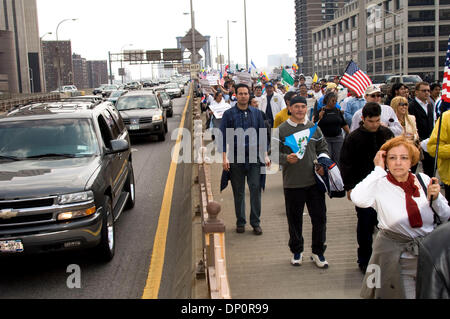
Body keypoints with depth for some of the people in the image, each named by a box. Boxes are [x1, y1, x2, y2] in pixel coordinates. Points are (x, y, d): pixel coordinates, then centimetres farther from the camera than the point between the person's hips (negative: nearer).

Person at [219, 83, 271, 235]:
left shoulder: (256, 113, 9)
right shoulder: (229, 114, 3)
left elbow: (262, 134, 13)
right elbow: (223, 136, 1)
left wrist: (265, 155, 6)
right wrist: (224, 157, -7)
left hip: (254, 157, 1)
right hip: (236, 158, -1)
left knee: (255, 188, -4)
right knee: (238, 191, 6)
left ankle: (256, 222, 6)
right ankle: (240, 222, 18)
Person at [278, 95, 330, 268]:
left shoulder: (314, 128, 9)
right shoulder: (281, 130, -1)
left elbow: (323, 148, 15)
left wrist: (323, 164, -2)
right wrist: (286, 158, -21)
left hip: (314, 181, 2)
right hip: (292, 183, -2)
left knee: (319, 217, 5)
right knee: (295, 219, 9)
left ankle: (318, 252, 20)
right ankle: (296, 251, 27)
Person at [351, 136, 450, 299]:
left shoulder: (424, 180, 2)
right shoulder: (380, 185, -10)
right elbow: (358, 199, -32)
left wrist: (435, 198, -12)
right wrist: (378, 169, -20)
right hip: (396, 257, -4)